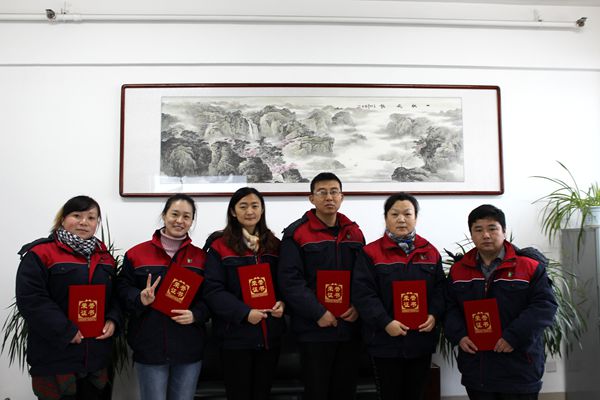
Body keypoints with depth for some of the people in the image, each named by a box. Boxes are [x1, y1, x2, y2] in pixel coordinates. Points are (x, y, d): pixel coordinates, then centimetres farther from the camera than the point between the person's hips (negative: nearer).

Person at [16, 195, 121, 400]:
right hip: (55, 355, -5)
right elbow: (31, 300, -17)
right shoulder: (40, 254, -9)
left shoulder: (105, 256, 11)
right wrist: (66, 332, -19)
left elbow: (115, 295, 16)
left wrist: (112, 320, -4)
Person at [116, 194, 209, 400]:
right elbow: (122, 289, 1)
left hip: (189, 349, 2)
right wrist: (140, 299, -19)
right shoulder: (136, 253, 2)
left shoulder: (201, 257, 5)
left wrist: (195, 314, -13)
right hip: (149, 347, -1)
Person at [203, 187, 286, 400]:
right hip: (236, 334, -4)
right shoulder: (220, 245, -5)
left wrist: (282, 303, -8)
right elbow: (213, 290, -11)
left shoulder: (274, 245, 9)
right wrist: (244, 313, -21)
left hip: (270, 333, 4)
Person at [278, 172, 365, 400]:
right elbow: (290, 280, -14)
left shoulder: (354, 233, 10)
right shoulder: (296, 233, -7)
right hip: (314, 329, -4)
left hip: (349, 327, 5)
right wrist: (318, 313, -19)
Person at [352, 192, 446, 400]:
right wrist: (385, 322, -20)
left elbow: (440, 289, 9)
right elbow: (363, 294, -12)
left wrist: (434, 315, -8)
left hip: (422, 340, 4)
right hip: (386, 341, -3)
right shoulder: (371, 252, -5)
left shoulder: (430, 252, 8)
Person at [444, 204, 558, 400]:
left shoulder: (529, 266, -6)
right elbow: (450, 307, 9)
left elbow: (545, 305, -11)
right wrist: (459, 335, -8)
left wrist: (514, 337, -18)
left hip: (518, 364, -3)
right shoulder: (458, 269, 6)